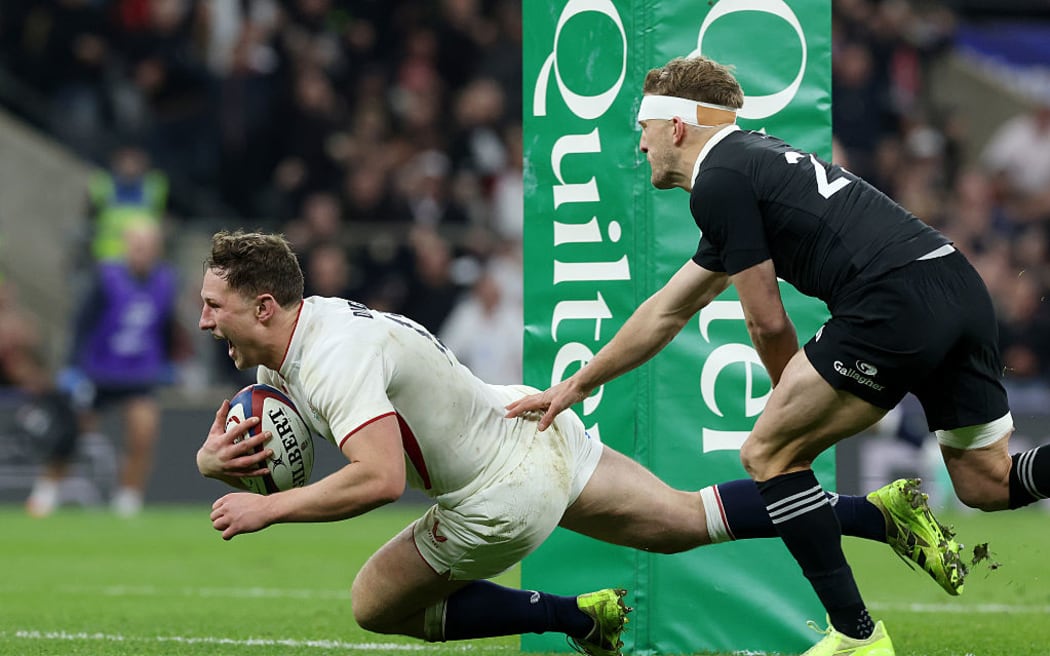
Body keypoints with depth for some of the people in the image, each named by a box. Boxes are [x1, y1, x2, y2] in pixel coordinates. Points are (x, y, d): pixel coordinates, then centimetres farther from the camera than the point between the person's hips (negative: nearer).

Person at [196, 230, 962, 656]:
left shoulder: (335, 360, -27)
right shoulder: (281, 353, 4)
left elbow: (378, 479, -39)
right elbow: (215, 451, 13)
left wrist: (269, 508, -30)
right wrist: (219, 458, -12)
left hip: (509, 492, -9)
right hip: (538, 431, 9)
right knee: (689, 520, 19)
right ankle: (883, 511, 16)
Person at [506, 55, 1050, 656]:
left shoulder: (718, 183, 0)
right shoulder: (752, 160, 29)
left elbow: (768, 323, 1)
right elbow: (668, 311, 36)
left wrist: (794, 400, 20)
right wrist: (576, 385, 42)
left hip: (896, 302, -9)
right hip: (962, 288, 9)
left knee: (770, 454, 5)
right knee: (988, 484, 16)